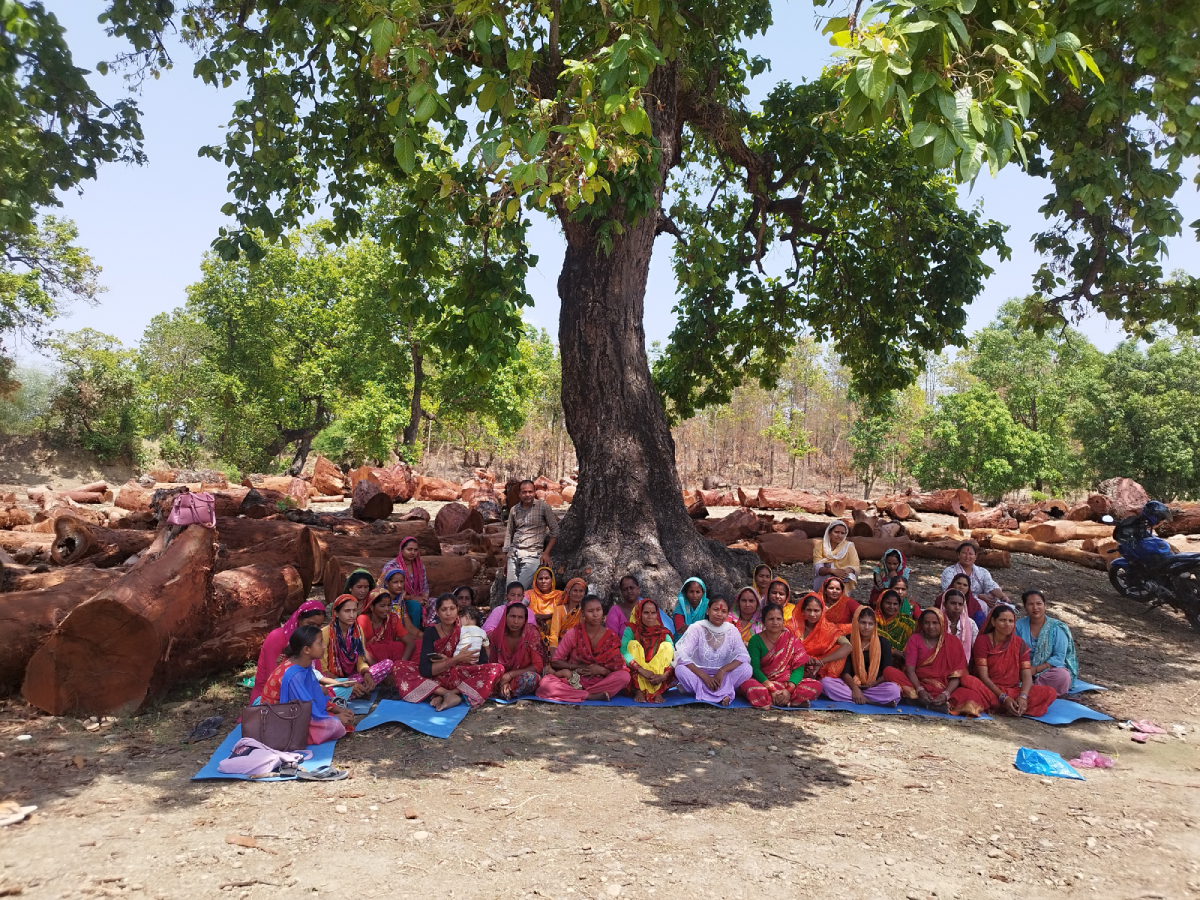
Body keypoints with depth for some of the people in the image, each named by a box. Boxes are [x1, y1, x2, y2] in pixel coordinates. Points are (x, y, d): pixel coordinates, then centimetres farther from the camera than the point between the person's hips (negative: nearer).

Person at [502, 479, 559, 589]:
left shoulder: (543, 507, 1)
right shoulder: (514, 510, 11)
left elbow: (554, 530, 4)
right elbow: (508, 534, 17)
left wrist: (546, 553, -4)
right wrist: (505, 561, 14)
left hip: (532, 555, -4)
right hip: (513, 555, 4)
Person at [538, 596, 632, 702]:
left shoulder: (611, 637, -1)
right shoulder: (573, 633, -4)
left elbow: (616, 668, 1)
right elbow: (555, 661, 0)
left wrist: (602, 670, -19)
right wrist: (577, 667, -11)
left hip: (599, 682, 1)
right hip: (573, 680, -1)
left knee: (624, 676, -29)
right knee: (546, 683, -31)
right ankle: (592, 696, -26)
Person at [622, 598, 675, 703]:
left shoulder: (663, 633, 1)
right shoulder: (631, 630, -5)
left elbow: (674, 657, -9)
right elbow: (623, 652, -22)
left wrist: (664, 675, -28)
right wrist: (642, 670, -33)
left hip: (658, 681, 1)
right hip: (636, 677, -1)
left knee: (667, 645, -15)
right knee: (633, 644, -19)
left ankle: (657, 692, -20)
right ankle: (639, 691, -23)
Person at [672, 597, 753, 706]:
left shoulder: (732, 631, 0)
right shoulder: (697, 628, -8)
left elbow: (744, 656, -11)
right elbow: (682, 656, -19)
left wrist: (723, 670, -26)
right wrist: (704, 676, -27)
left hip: (722, 677, 2)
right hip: (699, 675, -1)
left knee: (747, 669, -24)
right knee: (680, 670, -32)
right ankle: (722, 695, -29)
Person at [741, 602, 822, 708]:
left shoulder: (792, 640, 5)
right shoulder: (756, 640, 0)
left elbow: (798, 668, -2)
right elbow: (754, 669, -9)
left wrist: (789, 690, -20)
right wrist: (771, 690, -23)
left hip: (788, 684, 2)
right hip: (764, 682, -2)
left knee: (816, 686, -23)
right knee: (747, 685, -36)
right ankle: (793, 702, -25)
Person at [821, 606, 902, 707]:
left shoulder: (884, 643, 4)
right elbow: (845, 670, -4)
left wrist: (875, 683, -19)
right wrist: (855, 688, -22)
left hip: (874, 686, -1)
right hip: (851, 685, 1)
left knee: (894, 689, -33)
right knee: (825, 681, -29)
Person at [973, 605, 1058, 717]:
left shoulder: (1019, 643, 7)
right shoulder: (982, 641, -4)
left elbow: (1027, 676, -2)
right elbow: (983, 676, -11)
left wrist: (1023, 696, -22)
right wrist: (1004, 698, -23)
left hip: (1014, 690, 5)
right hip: (991, 690, -5)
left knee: (1050, 692, -20)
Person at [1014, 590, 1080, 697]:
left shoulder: (1057, 628, -4)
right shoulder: (1019, 626, 3)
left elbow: (1059, 657, -10)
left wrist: (1035, 669, -19)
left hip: (1050, 669, -1)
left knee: (1062, 676, -36)